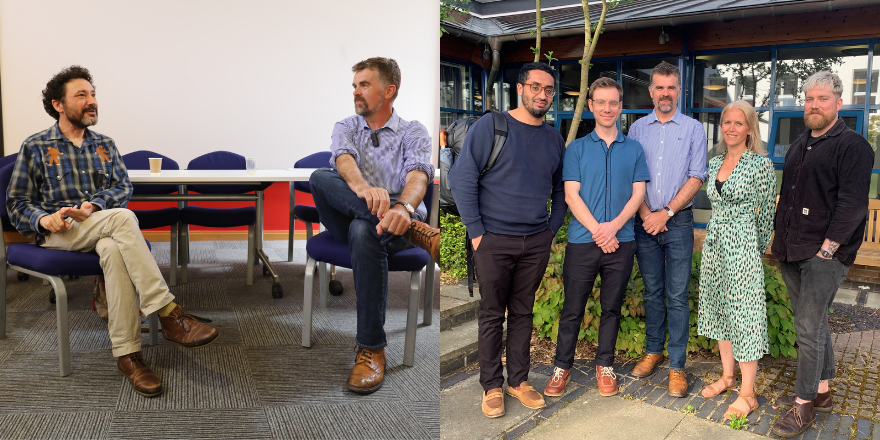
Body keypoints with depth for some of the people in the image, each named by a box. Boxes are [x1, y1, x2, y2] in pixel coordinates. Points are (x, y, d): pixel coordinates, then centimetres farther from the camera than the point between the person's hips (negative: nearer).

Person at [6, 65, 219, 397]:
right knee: (122, 218, -36)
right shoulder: (35, 147, 11)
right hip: (58, 233, -3)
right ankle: (169, 314, -43)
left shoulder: (105, 144, 20)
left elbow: (123, 187, 7)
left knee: (114, 250, -38)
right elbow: (17, 202, 9)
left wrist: (93, 205, -13)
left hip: (101, 228, 3)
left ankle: (127, 355, -38)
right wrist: (44, 218, -13)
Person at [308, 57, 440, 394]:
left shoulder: (413, 132, 9)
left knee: (364, 230, -39)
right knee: (320, 177, -28)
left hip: (397, 217, -2)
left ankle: (371, 349, -32)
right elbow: (344, 159, -10)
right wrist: (361, 186, -36)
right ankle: (416, 231, -37)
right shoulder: (345, 127, 15)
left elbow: (418, 176, -12)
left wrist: (403, 208, -38)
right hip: (349, 217, 3)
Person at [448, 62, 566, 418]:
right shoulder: (489, 127, -6)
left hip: (537, 242, 4)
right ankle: (491, 386, 18)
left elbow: (561, 190, 19)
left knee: (522, 313, 12)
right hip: (494, 240, -4)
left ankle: (518, 380, 25)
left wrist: (552, 230, 9)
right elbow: (462, 178, -9)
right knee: (492, 315, 5)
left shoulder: (554, 139, 10)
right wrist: (476, 232, -10)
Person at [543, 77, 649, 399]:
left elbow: (638, 194, 3)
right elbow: (571, 195, -3)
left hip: (621, 242, 2)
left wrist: (613, 227, -13)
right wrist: (597, 230, -14)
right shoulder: (576, 148, 5)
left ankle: (605, 364, 26)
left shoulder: (634, 149, 10)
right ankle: (562, 366, 18)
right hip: (582, 240, -1)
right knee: (573, 308, 4)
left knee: (612, 307, 11)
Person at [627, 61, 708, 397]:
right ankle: (653, 351, 25)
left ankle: (677, 365, 7)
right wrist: (646, 214, -8)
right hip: (645, 221, 2)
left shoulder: (693, 129, 3)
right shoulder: (637, 129, 9)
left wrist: (666, 212, -10)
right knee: (652, 292, 11)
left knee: (677, 296, -1)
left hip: (678, 222, -2)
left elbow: (696, 178, -3)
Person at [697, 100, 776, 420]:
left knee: (744, 313, -3)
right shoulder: (715, 163, 9)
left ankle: (747, 394, 8)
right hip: (714, 245, 7)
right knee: (719, 310, 14)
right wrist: (718, 235, 19)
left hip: (742, 248, -7)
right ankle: (727, 376, 30)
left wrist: (756, 249, 4)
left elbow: (767, 212, -4)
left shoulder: (761, 164, -10)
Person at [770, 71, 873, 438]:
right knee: (815, 323, 15)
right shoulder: (798, 147, 17)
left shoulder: (852, 146, -7)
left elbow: (851, 204, -15)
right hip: (792, 253, 8)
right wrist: (780, 239, 15)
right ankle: (821, 391, 27)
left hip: (824, 255, -7)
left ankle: (804, 404, 4)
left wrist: (827, 248, -18)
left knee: (808, 327, -6)